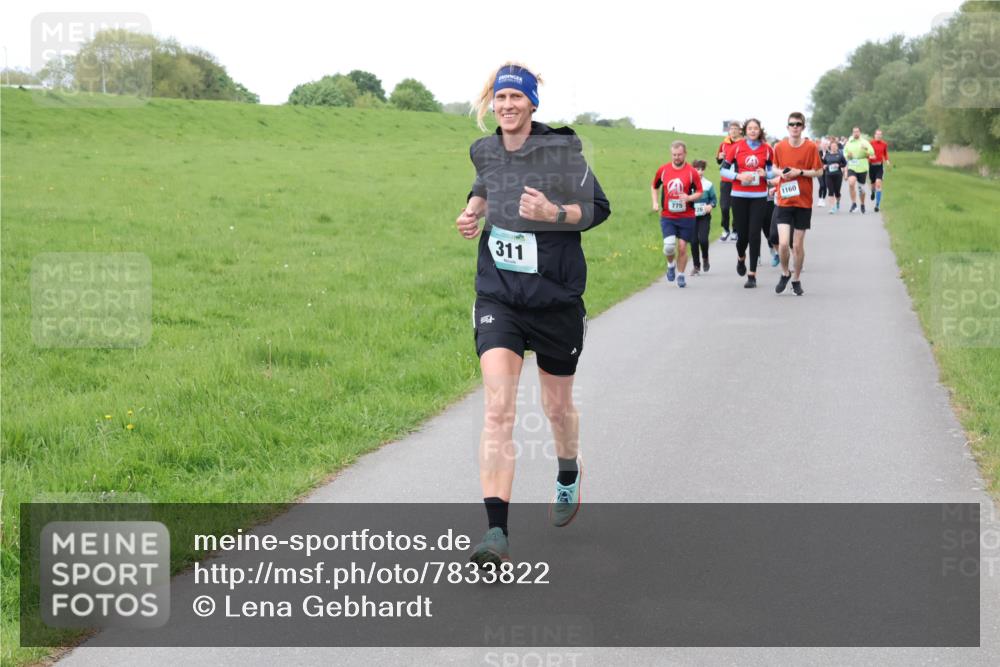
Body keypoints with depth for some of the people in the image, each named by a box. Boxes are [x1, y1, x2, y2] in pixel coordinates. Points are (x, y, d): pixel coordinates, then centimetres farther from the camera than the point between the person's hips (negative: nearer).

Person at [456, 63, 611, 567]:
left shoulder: (561, 149, -9)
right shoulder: (485, 151, 3)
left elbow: (598, 208, -6)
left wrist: (554, 213, -23)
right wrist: (474, 208, 4)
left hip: (556, 299, -1)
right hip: (498, 298, 2)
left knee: (557, 407, 16)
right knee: (498, 407, -15)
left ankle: (569, 476, 51)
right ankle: (496, 532, -19)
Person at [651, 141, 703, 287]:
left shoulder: (691, 172, -3)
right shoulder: (663, 170, 3)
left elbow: (699, 192, 0)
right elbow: (654, 186, 19)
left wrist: (689, 197, -19)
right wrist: (655, 202, 5)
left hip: (686, 216, -1)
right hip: (667, 216, 1)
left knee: (682, 247, 1)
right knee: (669, 245, -15)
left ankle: (680, 274, 20)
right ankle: (671, 264, 16)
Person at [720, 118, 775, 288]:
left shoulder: (767, 149, 3)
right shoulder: (737, 147, 0)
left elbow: (774, 171, 13)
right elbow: (723, 169, 3)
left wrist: (766, 174, -8)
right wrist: (738, 176, -13)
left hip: (759, 196, 0)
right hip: (739, 196, 0)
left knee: (754, 234, -6)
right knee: (742, 233, 1)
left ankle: (752, 275, -1)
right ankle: (741, 258, 37)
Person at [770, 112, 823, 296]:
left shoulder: (811, 147, -6)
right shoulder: (779, 146, 1)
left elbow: (819, 171, -1)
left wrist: (799, 172, -15)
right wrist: (780, 173, -7)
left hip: (803, 203, -1)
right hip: (784, 202, 1)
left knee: (798, 245, 5)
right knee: (783, 243, -12)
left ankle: (796, 279, 25)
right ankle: (785, 273, 15)